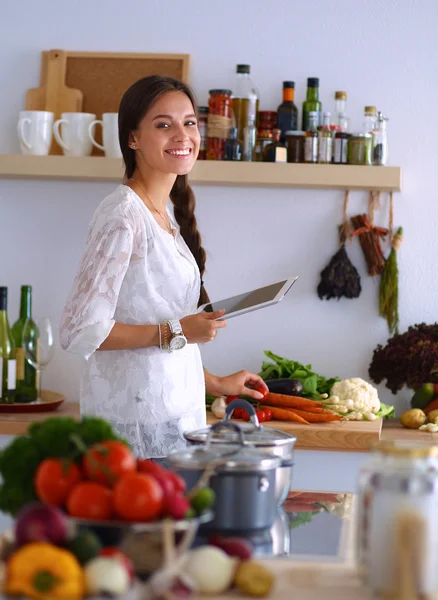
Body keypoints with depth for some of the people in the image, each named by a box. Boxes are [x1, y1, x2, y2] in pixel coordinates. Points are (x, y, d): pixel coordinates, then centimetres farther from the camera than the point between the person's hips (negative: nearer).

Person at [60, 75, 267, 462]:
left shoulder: (166, 214, 13)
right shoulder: (123, 216, -13)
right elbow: (80, 332, -18)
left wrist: (214, 383, 23)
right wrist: (176, 333, -15)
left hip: (175, 414, 8)